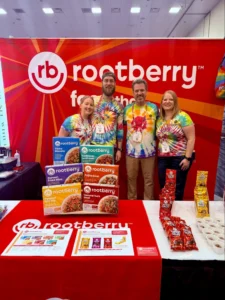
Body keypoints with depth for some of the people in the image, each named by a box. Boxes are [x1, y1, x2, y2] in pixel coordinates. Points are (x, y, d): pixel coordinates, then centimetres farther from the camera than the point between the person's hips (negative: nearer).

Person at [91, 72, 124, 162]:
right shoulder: (93, 101, 2)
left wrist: (119, 149, 2)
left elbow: (120, 130, 5)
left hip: (111, 147, 1)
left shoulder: (118, 106, 4)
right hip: (93, 145, 0)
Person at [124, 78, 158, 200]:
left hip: (148, 151, -1)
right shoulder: (127, 108, 5)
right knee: (131, 178, 13)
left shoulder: (154, 107, 1)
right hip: (131, 150, 2)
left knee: (149, 179, 9)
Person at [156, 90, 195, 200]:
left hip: (180, 158, -5)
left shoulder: (182, 117, -7)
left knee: (177, 189, 5)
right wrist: (158, 155, 7)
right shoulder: (159, 119, 9)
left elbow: (191, 139, -10)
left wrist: (187, 158, -15)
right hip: (163, 159, 5)